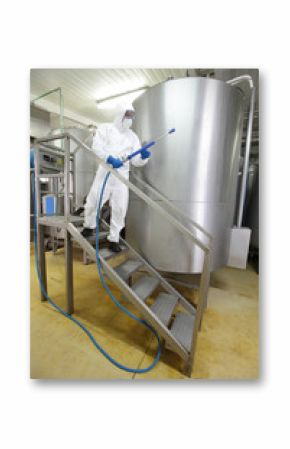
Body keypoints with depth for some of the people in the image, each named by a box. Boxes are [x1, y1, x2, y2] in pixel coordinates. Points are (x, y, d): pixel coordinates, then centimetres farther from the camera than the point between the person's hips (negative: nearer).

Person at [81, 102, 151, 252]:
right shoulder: (105, 128, 8)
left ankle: (114, 239, 11)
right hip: (105, 171, -2)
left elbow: (136, 161, 8)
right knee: (93, 201, -5)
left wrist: (143, 157, -14)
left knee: (120, 208, -3)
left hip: (122, 175, 2)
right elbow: (96, 146, -8)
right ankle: (89, 227, 26)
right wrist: (110, 158, -25)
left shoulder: (133, 136, 15)